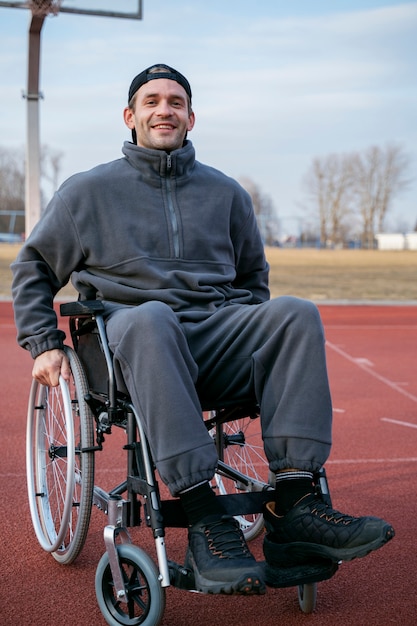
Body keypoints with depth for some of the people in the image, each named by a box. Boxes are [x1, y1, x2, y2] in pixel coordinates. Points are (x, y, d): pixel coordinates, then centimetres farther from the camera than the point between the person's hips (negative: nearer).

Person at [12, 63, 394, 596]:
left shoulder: (226, 193, 23)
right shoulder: (89, 190, 16)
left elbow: (252, 277, 32)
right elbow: (33, 267, 20)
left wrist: (256, 342, 14)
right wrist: (44, 345, 7)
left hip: (218, 328, 3)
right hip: (129, 337, -3)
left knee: (296, 313, -28)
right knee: (149, 318, -40)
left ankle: (293, 505, -35)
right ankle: (205, 521, -43)